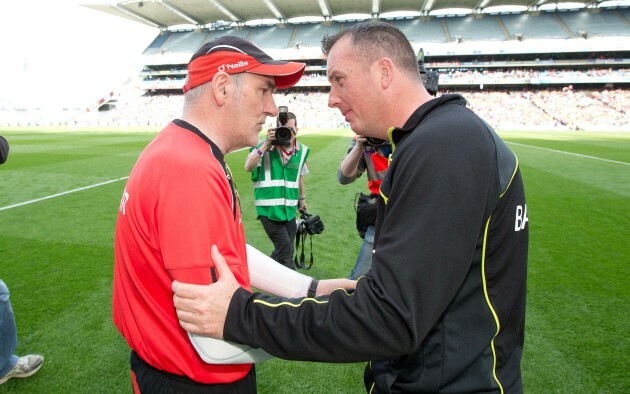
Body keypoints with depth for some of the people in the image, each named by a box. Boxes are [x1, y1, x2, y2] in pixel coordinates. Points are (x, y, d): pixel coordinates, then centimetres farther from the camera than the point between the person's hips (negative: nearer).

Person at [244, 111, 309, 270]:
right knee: (284, 247, -13)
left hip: (290, 209, 5)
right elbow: (248, 167, -20)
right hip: (268, 208, -5)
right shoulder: (265, 146, -8)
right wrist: (266, 145, -25)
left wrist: (302, 197, 27)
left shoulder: (302, 150, 6)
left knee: (285, 251, 12)